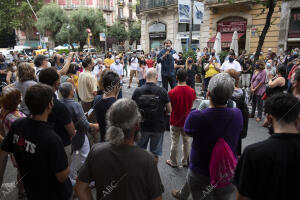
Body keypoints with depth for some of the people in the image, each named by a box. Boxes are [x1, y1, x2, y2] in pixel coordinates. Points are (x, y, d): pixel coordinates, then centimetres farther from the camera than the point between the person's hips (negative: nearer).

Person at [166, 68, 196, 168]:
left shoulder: (172, 92, -20)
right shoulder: (192, 91, -11)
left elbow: (169, 108, -10)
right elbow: (191, 106, 0)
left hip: (175, 121, -2)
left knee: (174, 142, 12)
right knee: (186, 141, 17)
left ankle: (173, 162, 27)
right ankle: (185, 161, 31)